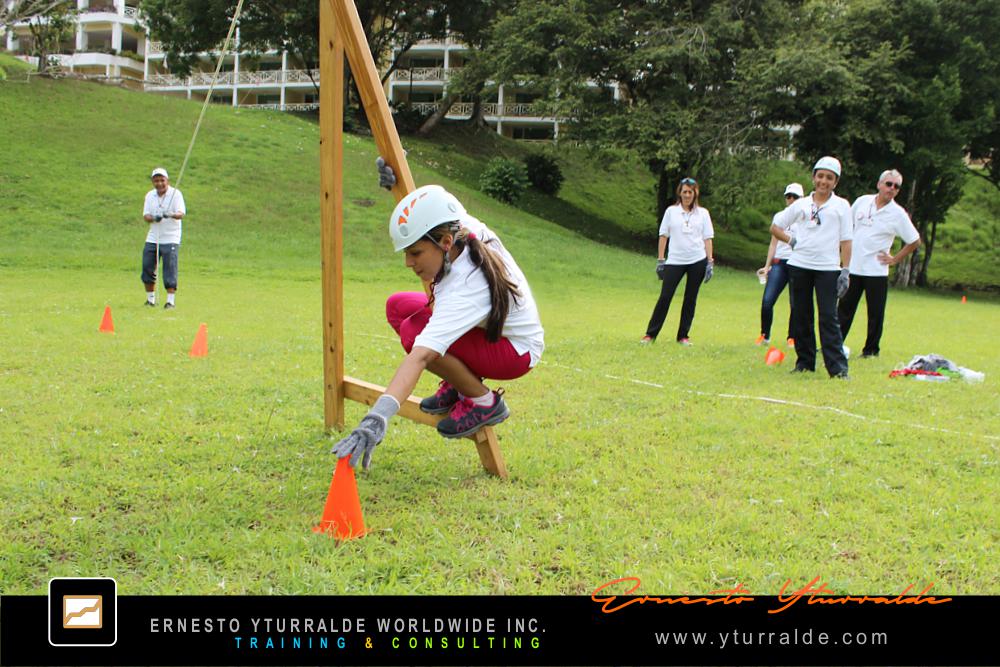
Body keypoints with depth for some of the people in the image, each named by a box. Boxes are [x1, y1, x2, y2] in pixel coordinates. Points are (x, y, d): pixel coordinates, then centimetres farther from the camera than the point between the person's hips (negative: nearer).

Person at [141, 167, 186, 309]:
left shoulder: (175, 193, -5)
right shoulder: (150, 195, 10)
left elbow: (181, 213, -18)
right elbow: (145, 216, 1)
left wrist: (172, 215, -40)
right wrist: (153, 218, -21)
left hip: (170, 239, -5)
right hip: (152, 239, 5)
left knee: (170, 270, -8)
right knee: (147, 268, 4)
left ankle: (170, 300, -3)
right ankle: (150, 299, 17)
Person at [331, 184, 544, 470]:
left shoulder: (466, 287, -40)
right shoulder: (465, 229, -17)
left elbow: (420, 357, -51)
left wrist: (377, 418, -59)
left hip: (518, 351, -9)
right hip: (485, 326, 9)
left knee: (415, 332, -31)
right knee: (397, 306, 0)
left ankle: (484, 402, -10)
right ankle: (458, 385, 7)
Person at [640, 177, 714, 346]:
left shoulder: (703, 213, 7)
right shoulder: (671, 211, 7)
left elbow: (708, 238, 5)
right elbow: (663, 235, 7)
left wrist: (710, 263, -2)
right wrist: (660, 261, 2)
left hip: (698, 261, 1)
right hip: (675, 261, -1)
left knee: (691, 299, 5)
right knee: (665, 297, -5)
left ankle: (683, 336, 13)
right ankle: (650, 334, 1)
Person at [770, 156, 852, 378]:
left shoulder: (841, 205, 6)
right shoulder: (801, 204, 11)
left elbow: (846, 241, 2)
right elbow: (775, 226, 19)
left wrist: (845, 271, -5)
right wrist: (791, 240, 4)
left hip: (828, 268, -3)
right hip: (799, 266, 3)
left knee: (829, 317, -9)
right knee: (800, 316, 6)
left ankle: (838, 366, -10)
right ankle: (804, 362, 15)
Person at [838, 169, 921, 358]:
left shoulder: (898, 214, -5)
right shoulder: (862, 201, 3)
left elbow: (915, 241, 1)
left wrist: (894, 259, -2)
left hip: (876, 270, -2)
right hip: (853, 267, 3)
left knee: (875, 314, 3)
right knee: (844, 308, 6)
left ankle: (871, 349, 15)